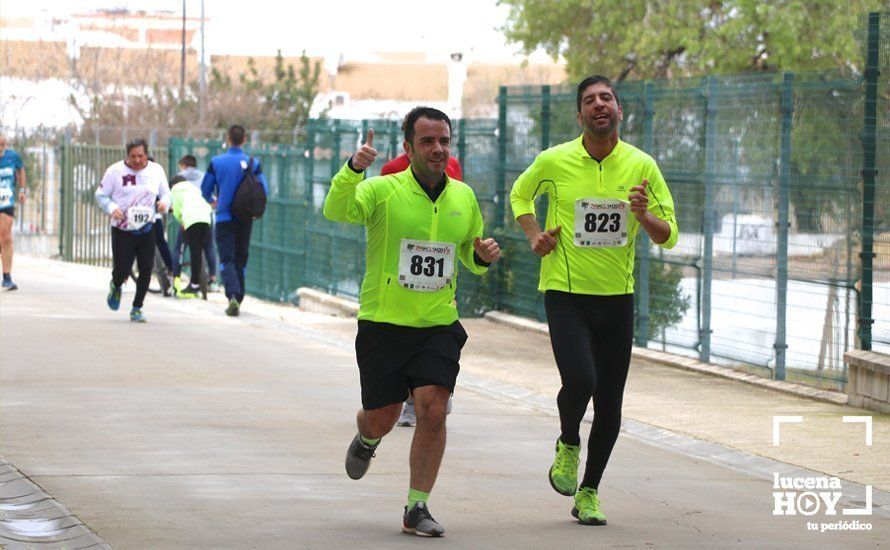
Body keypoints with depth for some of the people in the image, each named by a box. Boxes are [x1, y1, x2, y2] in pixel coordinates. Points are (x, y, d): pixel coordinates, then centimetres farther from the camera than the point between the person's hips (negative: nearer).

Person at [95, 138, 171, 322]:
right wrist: (112, 208, -17)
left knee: (146, 270, -4)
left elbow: (165, 194, 14)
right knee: (122, 270, -4)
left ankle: (137, 308, 13)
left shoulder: (156, 171, 4)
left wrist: (164, 203, -10)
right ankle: (116, 286, 35)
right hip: (122, 230, -2)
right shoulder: (115, 171, -4)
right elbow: (101, 195, 2)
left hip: (147, 229, 2)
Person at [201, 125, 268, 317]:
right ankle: (237, 299, 20)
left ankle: (233, 296, -25)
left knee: (227, 259, -3)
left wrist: (212, 201, 26)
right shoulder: (253, 163, -4)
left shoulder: (216, 162, -5)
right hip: (245, 220, 2)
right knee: (241, 259, 15)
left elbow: (205, 190, 2)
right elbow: (264, 191, -2)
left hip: (224, 218, -2)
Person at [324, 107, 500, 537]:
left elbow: (471, 259, 21)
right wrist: (353, 168, -44)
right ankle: (367, 440, 46)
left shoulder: (464, 197, 7)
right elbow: (337, 211, -27)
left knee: (433, 409, -15)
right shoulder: (383, 190, -7)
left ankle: (417, 509, -3)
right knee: (381, 419, 7)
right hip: (383, 324, -2)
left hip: (439, 326, 2)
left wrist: (482, 257, -3)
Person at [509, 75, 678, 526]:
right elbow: (520, 195, 17)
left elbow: (668, 235, 3)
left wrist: (644, 216, -18)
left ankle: (589, 492, 23)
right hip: (565, 293, -2)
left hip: (617, 298, 2)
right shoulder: (554, 162, -4)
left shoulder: (642, 166, -1)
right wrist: (534, 235, 0)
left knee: (610, 404, 4)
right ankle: (568, 444, 12)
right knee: (579, 381, -22)